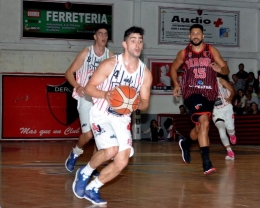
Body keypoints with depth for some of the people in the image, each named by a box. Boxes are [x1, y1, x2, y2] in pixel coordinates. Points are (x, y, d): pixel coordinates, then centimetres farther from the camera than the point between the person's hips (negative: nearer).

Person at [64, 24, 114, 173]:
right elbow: (69, 72, -5)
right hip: (86, 98, -4)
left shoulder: (110, 56, 2)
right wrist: (77, 86, -22)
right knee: (88, 134, -15)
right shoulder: (86, 53, -7)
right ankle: (75, 153, 14)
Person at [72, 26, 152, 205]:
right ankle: (85, 172, 1)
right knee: (111, 150, -28)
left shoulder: (145, 73, -2)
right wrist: (105, 94, -31)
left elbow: (145, 103, 4)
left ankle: (92, 189, 15)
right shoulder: (110, 64, -14)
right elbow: (89, 88, -11)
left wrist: (137, 103, -20)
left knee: (122, 162, -5)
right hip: (101, 114, -5)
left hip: (122, 119, 5)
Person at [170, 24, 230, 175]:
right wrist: (176, 84, 4)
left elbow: (226, 69, 1)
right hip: (192, 93, -3)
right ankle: (206, 162, -26)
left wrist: (220, 69, -23)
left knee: (200, 128, 17)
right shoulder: (184, 53, 4)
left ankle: (185, 144, 51)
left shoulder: (212, 51, 3)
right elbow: (174, 68, 20)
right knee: (204, 122, -25)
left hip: (209, 94, 3)